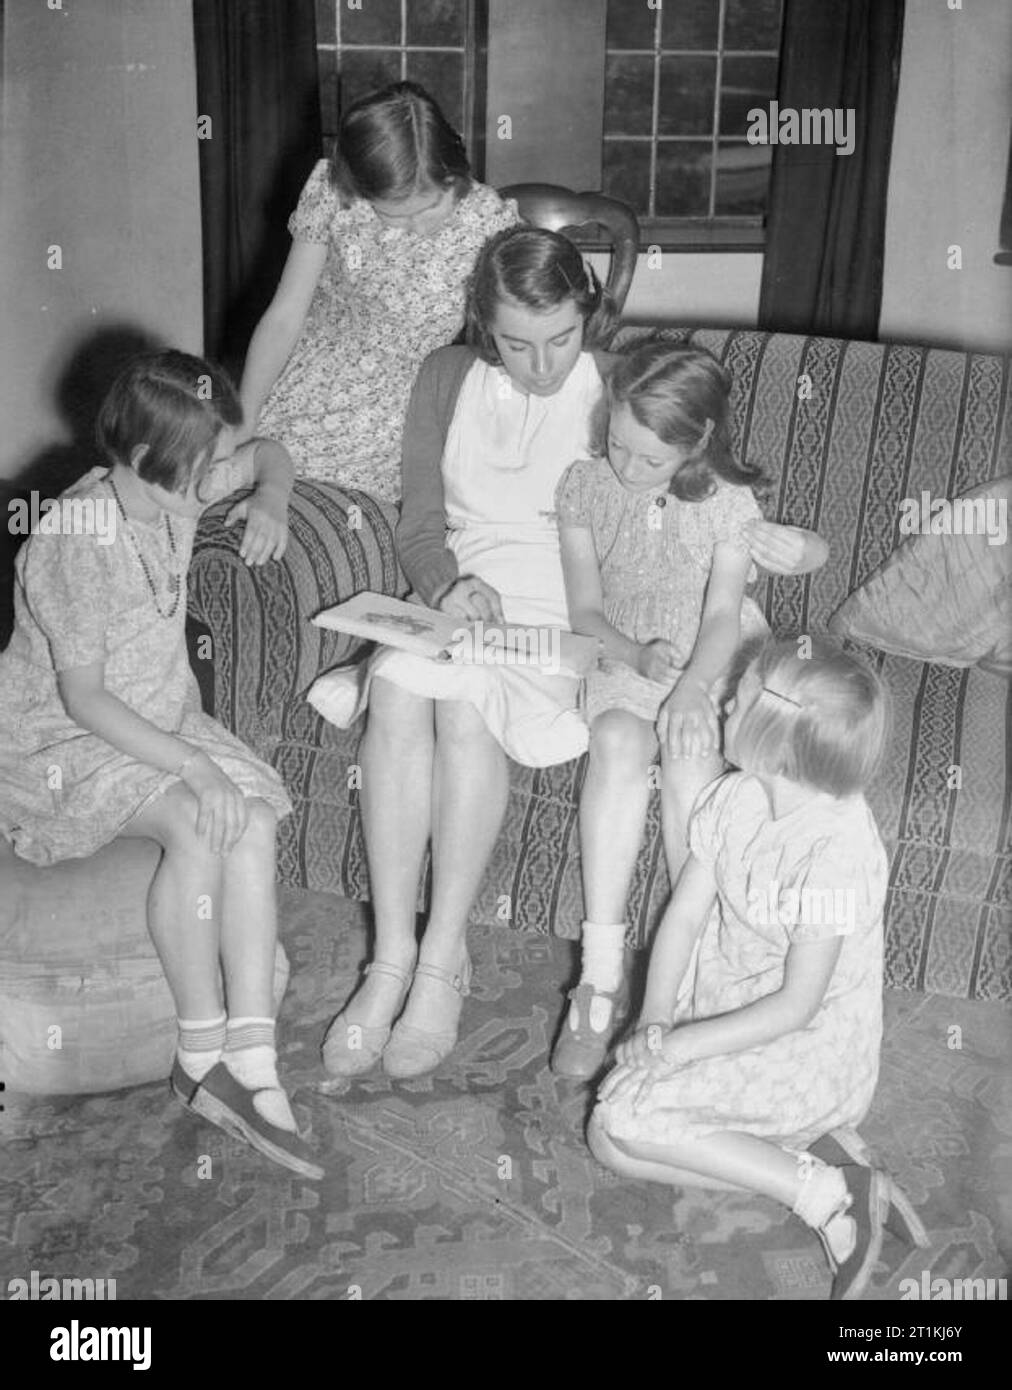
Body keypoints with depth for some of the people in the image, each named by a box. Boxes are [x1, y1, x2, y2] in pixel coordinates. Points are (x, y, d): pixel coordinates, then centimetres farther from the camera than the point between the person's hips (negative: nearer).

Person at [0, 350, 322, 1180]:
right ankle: (203, 1053, -17)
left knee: (255, 821, -22)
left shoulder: (176, 489, -3)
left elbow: (271, 456, 17)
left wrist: (270, 498, -6)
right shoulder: (78, 544, -24)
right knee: (197, 825, -33)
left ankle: (250, 1065, -21)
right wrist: (194, 768, -29)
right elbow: (83, 699, -24)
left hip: (163, 717, 7)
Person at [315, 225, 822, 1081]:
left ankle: (443, 958, -23)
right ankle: (393, 958, -25)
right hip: (458, 604, 3)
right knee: (395, 687, -30)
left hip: (567, 617, -3)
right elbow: (419, 522, 9)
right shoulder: (447, 378, 10)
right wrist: (450, 584, -12)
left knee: (463, 700, -33)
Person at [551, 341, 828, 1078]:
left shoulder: (728, 504, -6)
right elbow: (585, 609, -1)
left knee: (689, 755, -33)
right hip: (618, 661, 1)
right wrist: (640, 657, -20)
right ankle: (603, 973, -32)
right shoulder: (585, 485, -1)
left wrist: (691, 687, -33)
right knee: (619, 742, -33)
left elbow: (723, 616, -14)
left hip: (710, 667, -1)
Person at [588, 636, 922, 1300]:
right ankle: (787, 1161, -3)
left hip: (808, 1048, -8)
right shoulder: (734, 799, -5)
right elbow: (684, 916, 1)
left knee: (627, 1117, -21)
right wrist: (654, 1021, -12)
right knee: (610, 1140, -5)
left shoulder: (835, 854, -28)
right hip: (720, 1003, 8)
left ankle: (827, 1191, -11)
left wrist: (678, 1046, -22)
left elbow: (797, 1005, -24)